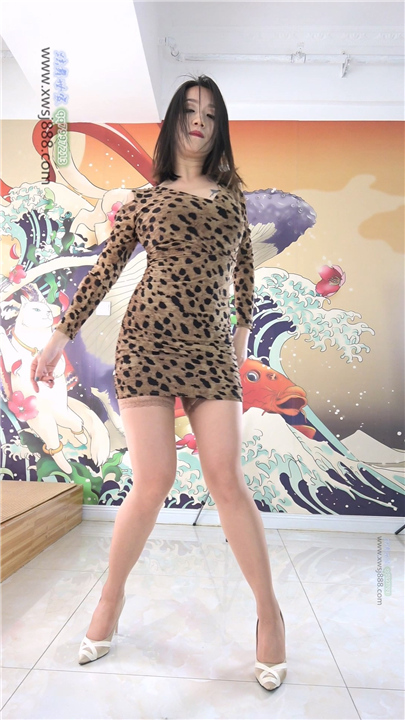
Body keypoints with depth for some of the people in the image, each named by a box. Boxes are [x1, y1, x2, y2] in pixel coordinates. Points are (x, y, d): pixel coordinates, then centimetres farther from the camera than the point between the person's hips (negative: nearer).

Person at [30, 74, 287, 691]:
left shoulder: (232, 193, 19)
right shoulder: (144, 200, 12)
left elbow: (242, 264, 26)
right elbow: (104, 271, 11)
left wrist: (244, 328, 25)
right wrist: (62, 336, 8)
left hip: (211, 351, 2)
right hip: (147, 344, -1)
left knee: (227, 479, -4)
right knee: (153, 482, -5)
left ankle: (270, 612, 15)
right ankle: (112, 598, 23)